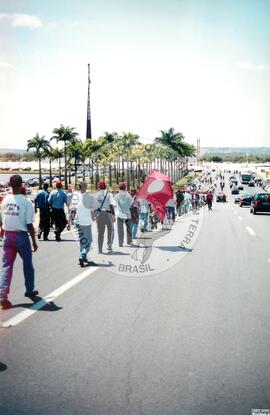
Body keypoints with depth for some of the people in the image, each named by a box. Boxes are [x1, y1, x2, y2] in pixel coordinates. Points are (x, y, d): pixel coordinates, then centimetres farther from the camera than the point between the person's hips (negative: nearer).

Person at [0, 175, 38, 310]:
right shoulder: (26, 202, -14)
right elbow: (29, 224, -12)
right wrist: (34, 241, -3)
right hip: (21, 235, -4)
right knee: (27, 264, 15)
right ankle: (30, 291, 29)